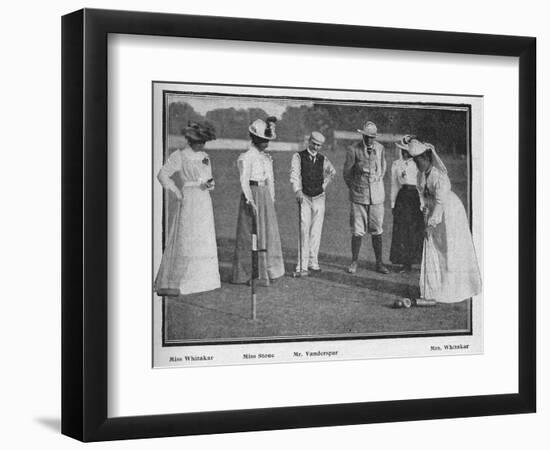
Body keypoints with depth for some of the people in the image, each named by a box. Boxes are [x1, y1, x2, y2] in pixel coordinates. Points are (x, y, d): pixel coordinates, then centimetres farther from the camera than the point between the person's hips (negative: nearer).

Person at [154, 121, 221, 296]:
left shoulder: (205, 157, 14)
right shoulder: (179, 156, -5)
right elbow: (163, 175, -7)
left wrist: (208, 185, -6)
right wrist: (177, 192, -10)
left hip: (204, 202, 7)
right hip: (188, 201, -7)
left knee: (203, 241, 7)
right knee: (183, 240, -9)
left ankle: (200, 280, 14)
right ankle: (169, 284, -7)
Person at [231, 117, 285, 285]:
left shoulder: (267, 158, 13)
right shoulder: (246, 157, -9)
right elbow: (244, 181, -14)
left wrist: (272, 200, 14)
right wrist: (250, 202, -20)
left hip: (266, 196, 7)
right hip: (252, 194, -7)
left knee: (269, 233, 9)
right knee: (251, 235, -4)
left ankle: (267, 271, 17)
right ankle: (248, 274, 2)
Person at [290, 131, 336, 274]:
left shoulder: (323, 159, 8)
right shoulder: (298, 157, -4)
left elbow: (332, 171, 28)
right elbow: (294, 174, -17)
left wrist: (324, 185, 14)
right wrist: (298, 191, -33)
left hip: (319, 198, 4)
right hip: (304, 198, -3)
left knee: (316, 231, 4)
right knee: (304, 231, -10)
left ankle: (313, 262, 11)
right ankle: (302, 264, -11)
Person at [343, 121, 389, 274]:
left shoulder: (379, 148, 2)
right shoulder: (354, 150, -9)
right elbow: (347, 173, 2)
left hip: (377, 196, 3)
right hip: (359, 197, -3)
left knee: (377, 231, 5)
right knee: (357, 231, -1)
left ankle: (379, 263, 12)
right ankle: (354, 262, 11)